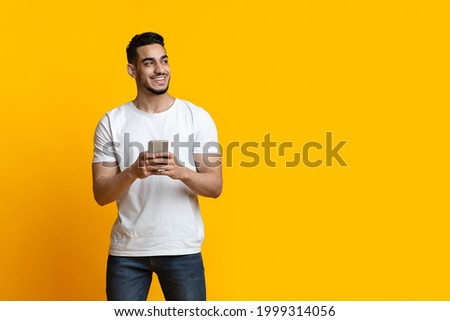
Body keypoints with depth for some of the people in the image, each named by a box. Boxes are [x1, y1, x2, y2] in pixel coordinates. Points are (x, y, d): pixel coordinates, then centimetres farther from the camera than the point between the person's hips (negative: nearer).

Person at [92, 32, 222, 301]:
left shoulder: (198, 117, -1)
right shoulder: (111, 122, 0)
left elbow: (215, 186, -5)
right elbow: (101, 195, -3)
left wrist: (181, 172, -24)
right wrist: (133, 172, -22)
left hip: (183, 249, 0)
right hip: (127, 250, 1)